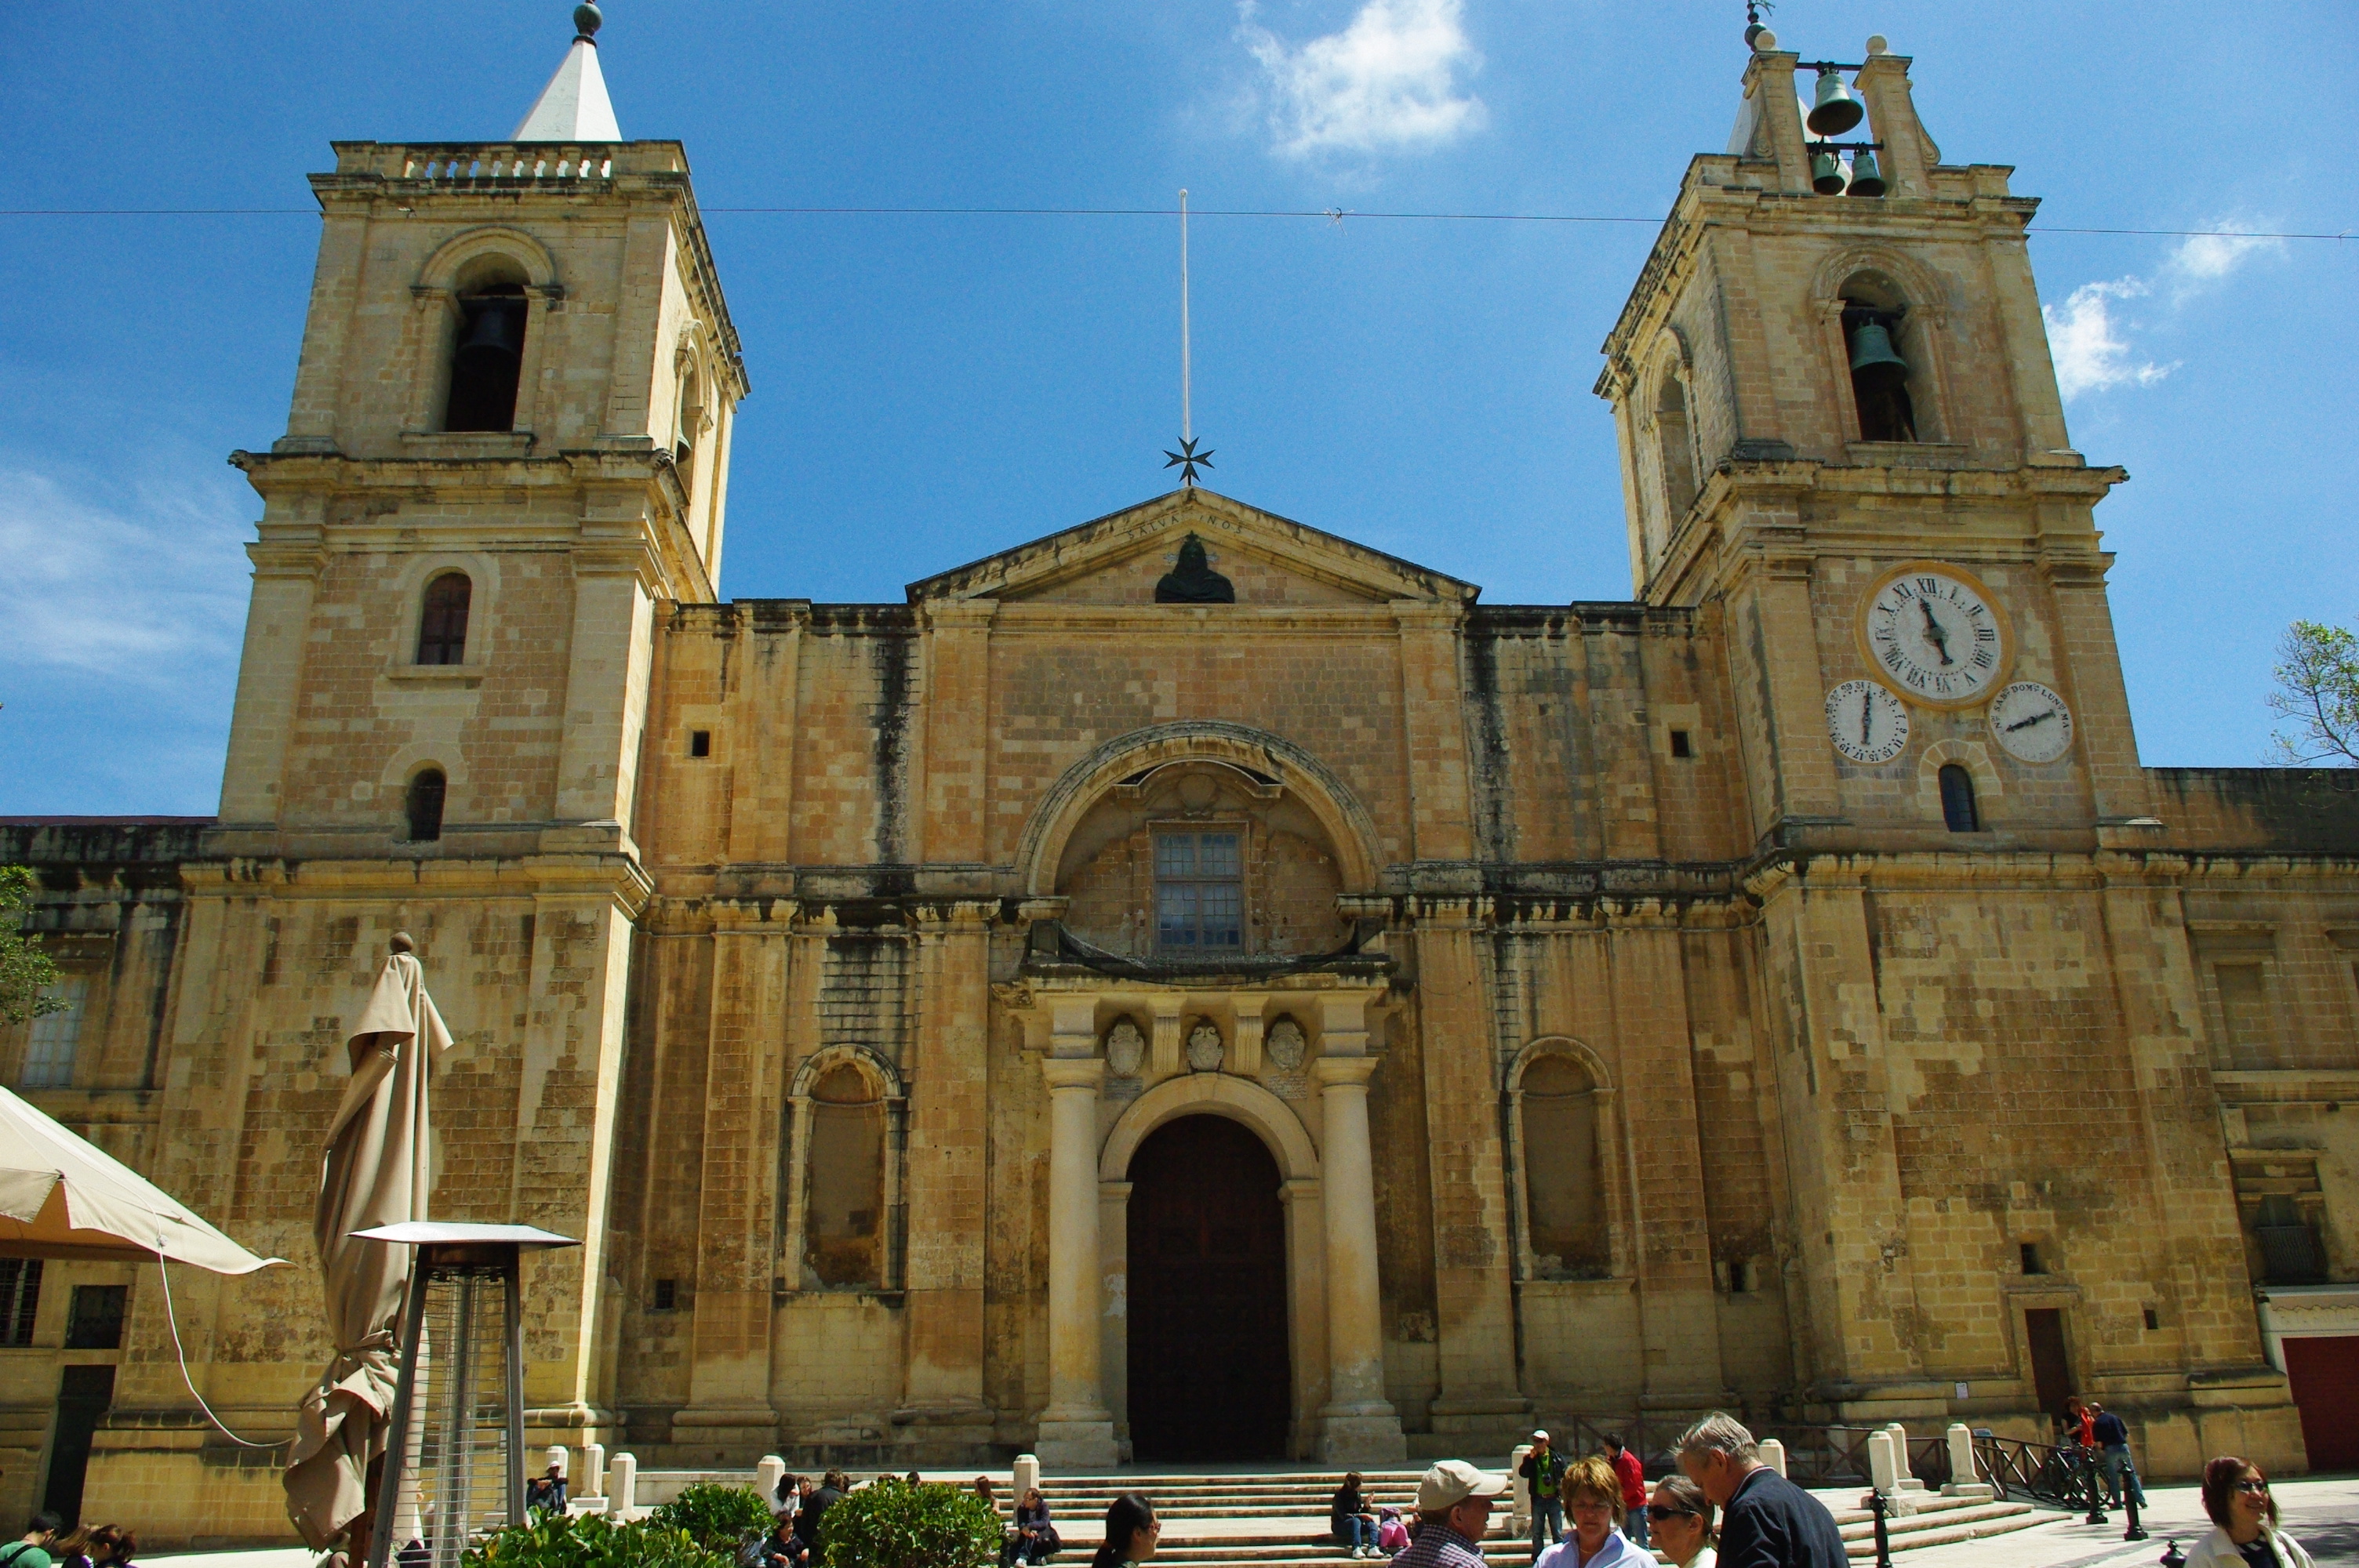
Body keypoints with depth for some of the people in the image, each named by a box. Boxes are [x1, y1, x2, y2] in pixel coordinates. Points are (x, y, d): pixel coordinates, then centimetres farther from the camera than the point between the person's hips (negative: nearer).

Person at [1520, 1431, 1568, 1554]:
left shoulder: (1556, 1457, -1)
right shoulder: (1530, 1458, 1)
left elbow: (1565, 1477, 3)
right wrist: (1530, 1458, -19)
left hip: (1554, 1499, -1)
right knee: (1537, 1534, 8)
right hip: (1538, 1500, 1)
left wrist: (1564, 1496, -3)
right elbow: (1523, 1473, -11)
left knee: (1557, 1533, 5)